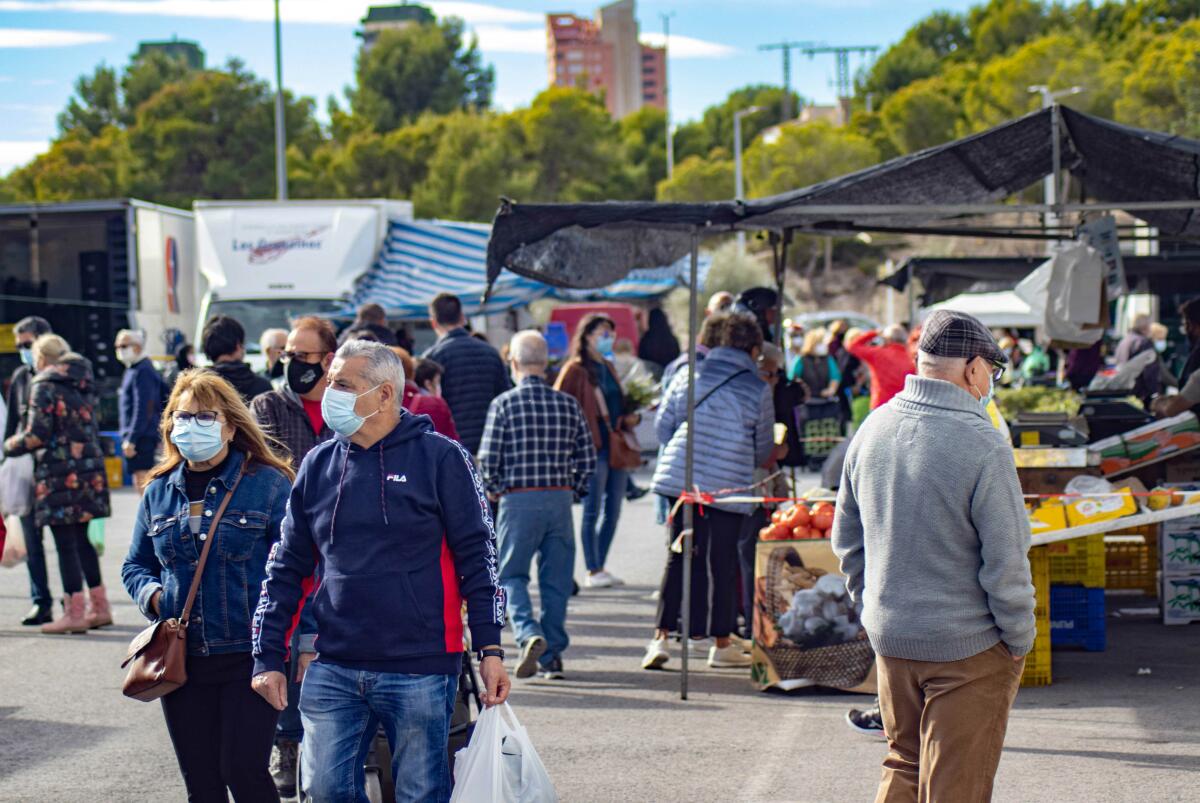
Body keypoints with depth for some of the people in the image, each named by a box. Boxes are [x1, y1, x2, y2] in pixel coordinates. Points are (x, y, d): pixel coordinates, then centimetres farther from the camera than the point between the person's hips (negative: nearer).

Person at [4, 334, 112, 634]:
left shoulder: (44, 386, -9)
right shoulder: (84, 384, 14)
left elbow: (37, 435, -14)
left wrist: (9, 447, 2)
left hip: (59, 474, -7)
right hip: (90, 471, 7)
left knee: (65, 543, -2)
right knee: (80, 539, 17)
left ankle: (75, 612, -1)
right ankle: (99, 607, 19)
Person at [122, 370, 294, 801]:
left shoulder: (268, 484, -2)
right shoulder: (158, 492, 13)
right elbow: (136, 565, 22)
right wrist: (150, 593, -1)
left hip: (250, 656, -5)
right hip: (181, 661, 5)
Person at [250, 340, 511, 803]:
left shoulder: (440, 458, -4)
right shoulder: (318, 465, 9)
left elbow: (478, 556, -4)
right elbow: (287, 568, 13)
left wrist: (490, 650, -9)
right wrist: (268, 657, 9)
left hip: (420, 671, -4)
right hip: (333, 671, 4)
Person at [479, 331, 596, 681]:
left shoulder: (504, 403, -5)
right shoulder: (567, 404, 4)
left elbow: (487, 460, -7)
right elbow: (588, 458, 4)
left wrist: (494, 491, 10)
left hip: (519, 500, -3)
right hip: (560, 499, 3)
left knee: (511, 574, 7)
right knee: (556, 579, 10)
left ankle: (529, 634, -16)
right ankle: (552, 656, 12)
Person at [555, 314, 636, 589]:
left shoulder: (608, 368, 19)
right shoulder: (575, 369, -5)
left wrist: (628, 419, 9)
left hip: (616, 447, 8)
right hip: (593, 446, -8)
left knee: (613, 511, 8)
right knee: (593, 510, -4)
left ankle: (600, 568, 16)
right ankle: (592, 571, 0)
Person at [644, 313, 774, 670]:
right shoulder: (759, 390, -2)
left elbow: (663, 424, 9)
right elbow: (764, 447, 7)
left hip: (679, 477, 3)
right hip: (728, 486, -3)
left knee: (678, 557, 9)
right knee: (722, 562, 6)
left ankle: (661, 636, 3)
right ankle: (721, 643, 15)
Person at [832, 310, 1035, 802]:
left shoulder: (874, 428, 1)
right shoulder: (983, 447, -21)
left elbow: (847, 539, 11)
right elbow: (1006, 562, -18)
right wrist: (1019, 639, -5)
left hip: (889, 638, 6)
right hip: (969, 648, -6)